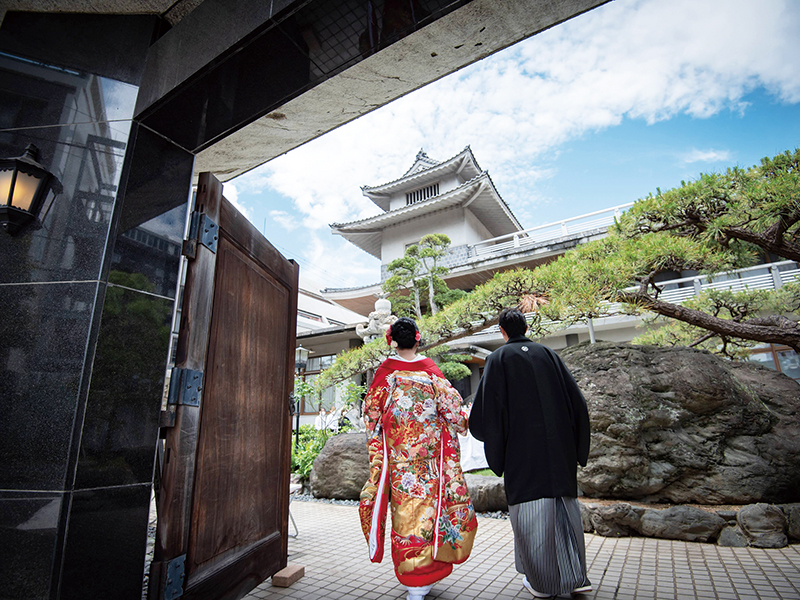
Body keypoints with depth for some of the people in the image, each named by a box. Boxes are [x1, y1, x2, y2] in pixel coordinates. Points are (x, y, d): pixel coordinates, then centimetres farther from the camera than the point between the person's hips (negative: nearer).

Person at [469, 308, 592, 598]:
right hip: (558, 446, 5)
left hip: (522, 447, -4)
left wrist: (493, 440, 8)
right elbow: (576, 400, 6)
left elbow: (488, 407, -10)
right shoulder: (548, 354, 6)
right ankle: (576, 576, 24)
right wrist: (574, 444, 14)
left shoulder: (498, 359, -5)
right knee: (564, 506, 16)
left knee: (530, 510, 6)